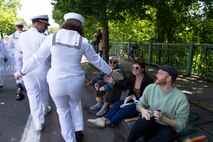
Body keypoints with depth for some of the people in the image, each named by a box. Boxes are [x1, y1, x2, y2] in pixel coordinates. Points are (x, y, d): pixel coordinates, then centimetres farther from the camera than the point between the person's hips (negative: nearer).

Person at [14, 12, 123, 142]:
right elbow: (96, 60, 6)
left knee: (63, 111, 23)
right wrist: (111, 72, 20)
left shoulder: (52, 38, -2)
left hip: (56, 83, 0)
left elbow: (36, 59, 5)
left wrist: (22, 72, 21)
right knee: (75, 104, 32)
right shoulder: (83, 41, -3)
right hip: (76, 82, 1)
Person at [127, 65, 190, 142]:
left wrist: (162, 118, -28)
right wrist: (142, 110, -18)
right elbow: (140, 104, 6)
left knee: (166, 136, -36)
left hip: (166, 128, -1)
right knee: (144, 121, -33)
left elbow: (180, 125, -12)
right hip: (149, 122, 2)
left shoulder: (181, 98, -15)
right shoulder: (150, 88, -4)